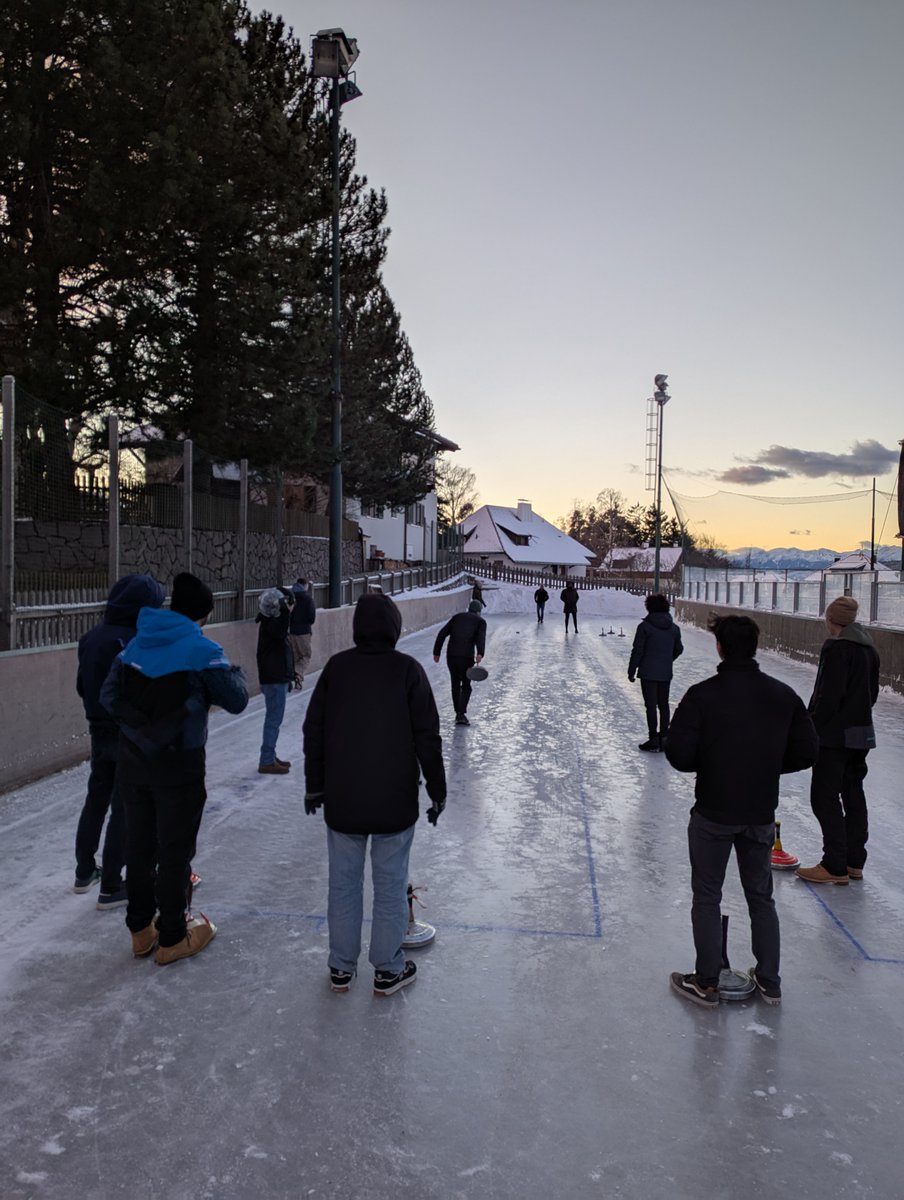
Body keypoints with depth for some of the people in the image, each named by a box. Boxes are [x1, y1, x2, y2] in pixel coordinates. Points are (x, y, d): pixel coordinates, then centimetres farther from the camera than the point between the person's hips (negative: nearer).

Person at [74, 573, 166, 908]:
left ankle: (85, 873, 36)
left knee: (96, 800, 21)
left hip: (99, 731, 8)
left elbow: (82, 686, 12)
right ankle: (111, 888, 11)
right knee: (125, 809, 2)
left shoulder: (91, 637, 3)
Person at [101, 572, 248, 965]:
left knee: (139, 844, 17)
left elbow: (109, 695, 2)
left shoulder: (138, 643, 3)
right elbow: (236, 700, -11)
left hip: (132, 759, 6)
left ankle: (141, 931, 31)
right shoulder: (201, 649, -15)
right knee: (175, 849, 7)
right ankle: (171, 939, 20)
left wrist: (140, 720, 8)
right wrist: (235, 673, 8)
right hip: (179, 765, -6)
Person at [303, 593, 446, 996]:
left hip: (342, 799, 2)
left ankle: (341, 967, 27)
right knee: (390, 884, 11)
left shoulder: (336, 666, -2)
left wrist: (314, 785, 13)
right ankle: (388, 969, 23)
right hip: (395, 800, -2)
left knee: (343, 882, 14)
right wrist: (437, 790, 3)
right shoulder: (408, 669, -8)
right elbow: (427, 736, -7)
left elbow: (313, 730, 2)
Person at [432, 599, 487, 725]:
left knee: (455, 684, 18)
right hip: (467, 656, -3)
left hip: (451, 655, 3)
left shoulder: (457, 617, 20)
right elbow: (481, 637, -10)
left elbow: (442, 634, 11)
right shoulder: (480, 621, 12)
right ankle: (461, 713, -7)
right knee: (466, 686, 9)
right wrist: (480, 653, -24)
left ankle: (458, 713, 23)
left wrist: (436, 652, 12)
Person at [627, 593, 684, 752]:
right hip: (666, 673, 4)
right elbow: (679, 649, 14)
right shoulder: (674, 628, 3)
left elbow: (637, 651, -12)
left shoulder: (645, 626, -12)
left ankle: (653, 739, 5)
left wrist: (631, 671, -3)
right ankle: (663, 737, 17)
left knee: (651, 705, 2)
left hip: (648, 673, -4)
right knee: (664, 705, 13)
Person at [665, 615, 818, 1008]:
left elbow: (678, 752, -19)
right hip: (761, 814, 4)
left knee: (707, 897, 11)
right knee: (761, 896, 20)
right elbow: (806, 752, 0)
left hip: (713, 813, -4)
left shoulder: (702, 695, -16)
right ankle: (769, 981, 30)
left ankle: (706, 984, 19)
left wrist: (705, 764, 2)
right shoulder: (784, 696, -3)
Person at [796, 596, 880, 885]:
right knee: (853, 795, 15)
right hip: (863, 733, 9)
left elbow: (829, 695, -20)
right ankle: (855, 862, 24)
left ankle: (835, 866, 2)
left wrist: (811, 728, -12)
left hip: (835, 734, -9)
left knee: (825, 797, -2)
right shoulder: (869, 648, 10)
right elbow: (872, 692, 15)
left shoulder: (836, 647, -17)